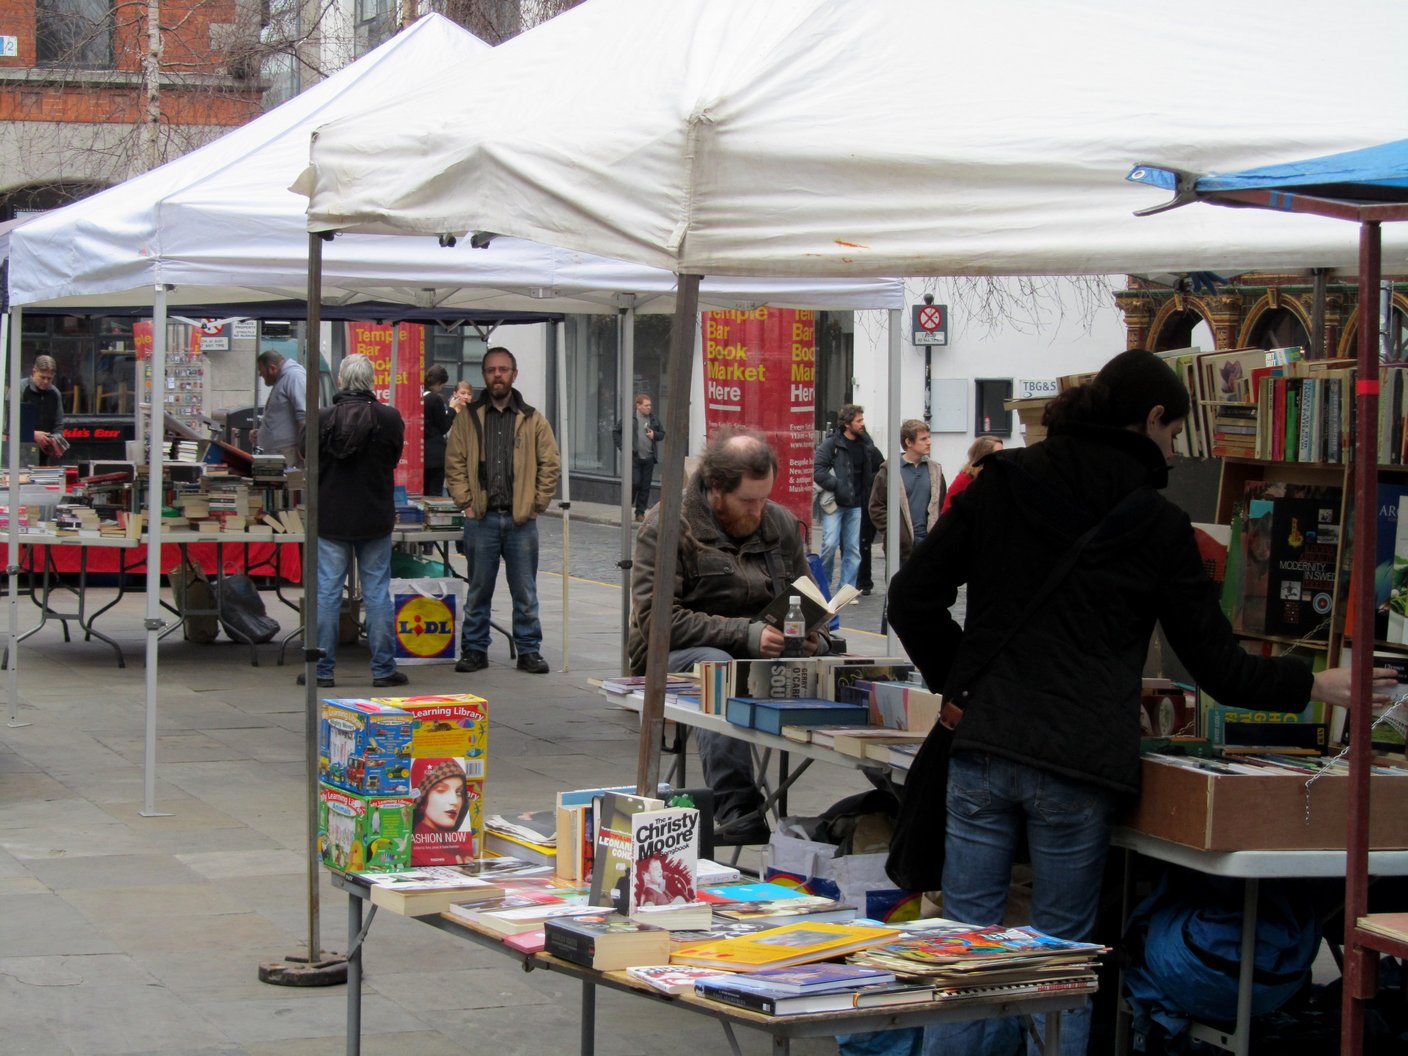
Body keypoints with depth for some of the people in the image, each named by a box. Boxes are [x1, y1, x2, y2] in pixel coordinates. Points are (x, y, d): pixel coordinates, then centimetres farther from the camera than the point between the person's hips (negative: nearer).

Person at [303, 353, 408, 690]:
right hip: (375, 519, 0)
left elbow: (310, 464, 4)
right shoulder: (389, 418, -9)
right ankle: (383, 669, 9)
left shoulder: (323, 419, -9)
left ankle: (322, 669, 7)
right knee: (377, 593, 7)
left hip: (330, 519, 0)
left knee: (326, 593, 5)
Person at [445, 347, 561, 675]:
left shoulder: (532, 420, 7)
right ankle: (474, 650, 14)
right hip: (481, 518, 0)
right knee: (478, 590, 6)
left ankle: (529, 651, 12)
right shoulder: (468, 418, 7)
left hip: (521, 519, 0)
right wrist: (466, 502, -3)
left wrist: (536, 503, 1)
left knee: (525, 592, 4)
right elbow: (454, 463, 6)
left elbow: (550, 465, 8)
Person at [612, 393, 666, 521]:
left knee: (645, 487, 4)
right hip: (634, 457, -4)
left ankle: (640, 513, 12)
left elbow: (662, 434, 19)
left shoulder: (653, 418, 9)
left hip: (649, 458, 4)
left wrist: (654, 435, -3)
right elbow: (615, 432, 3)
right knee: (635, 483, -9)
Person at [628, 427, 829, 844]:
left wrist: (809, 636, -6)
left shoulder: (782, 524, 11)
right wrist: (745, 634, -26)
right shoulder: (668, 526, -8)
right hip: (675, 657, -4)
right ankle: (737, 813, -42)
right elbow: (656, 618, -18)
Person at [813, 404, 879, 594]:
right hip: (834, 504, -5)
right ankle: (823, 587, 5)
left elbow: (877, 468, 23)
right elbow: (818, 471, -11)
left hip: (855, 505, 5)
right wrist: (837, 485, -17)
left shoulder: (866, 445, 10)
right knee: (830, 544, -11)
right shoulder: (831, 444, -5)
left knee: (853, 549, 4)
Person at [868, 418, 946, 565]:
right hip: (901, 546, -4)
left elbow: (943, 504, 15)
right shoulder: (889, 470, -3)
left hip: (928, 542, 4)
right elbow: (876, 507, -2)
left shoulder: (934, 469, 10)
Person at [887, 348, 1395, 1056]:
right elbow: (1218, 667, 4)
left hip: (982, 749, 3)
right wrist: (1312, 687, 19)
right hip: (1080, 765, -3)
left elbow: (912, 598, 6)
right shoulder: (1158, 525, -1)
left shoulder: (999, 487, 7)